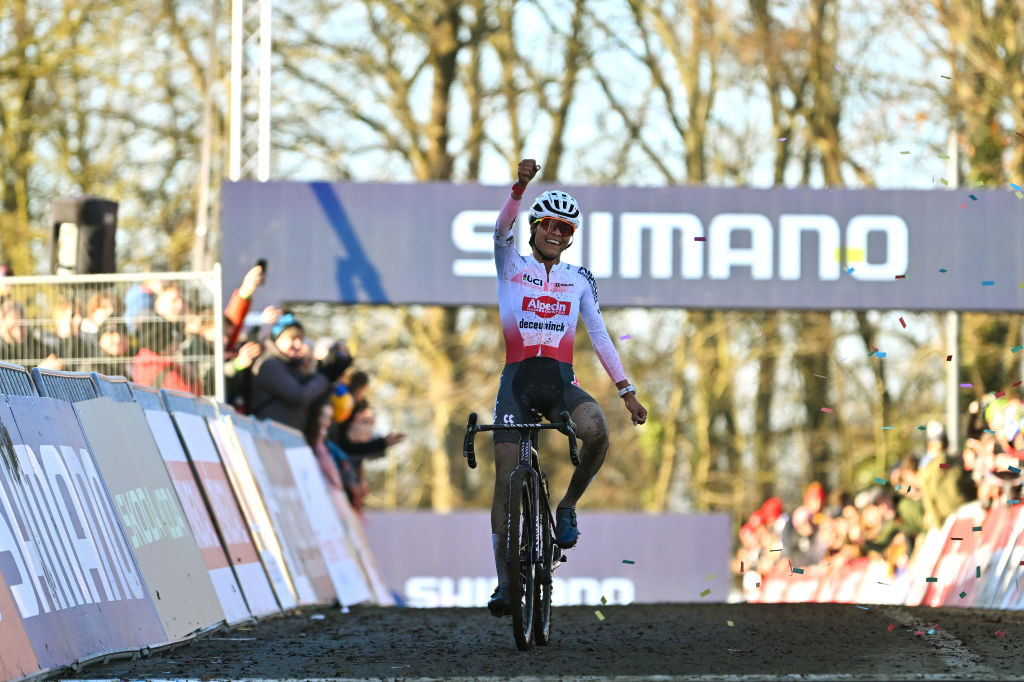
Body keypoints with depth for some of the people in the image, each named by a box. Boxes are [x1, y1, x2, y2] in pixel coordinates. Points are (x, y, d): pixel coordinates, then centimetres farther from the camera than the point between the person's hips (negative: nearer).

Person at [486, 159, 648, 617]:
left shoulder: (580, 279, 14)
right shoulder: (512, 265, 7)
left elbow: (599, 335, 15)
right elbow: (502, 230, -14)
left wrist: (626, 391, 9)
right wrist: (520, 187, -32)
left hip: (561, 382, 1)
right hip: (517, 379, -1)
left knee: (597, 431, -31)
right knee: (505, 479, -8)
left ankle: (568, 506, -6)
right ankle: (504, 580, -3)